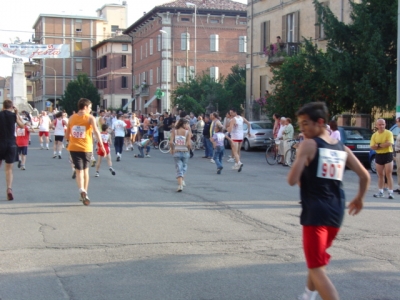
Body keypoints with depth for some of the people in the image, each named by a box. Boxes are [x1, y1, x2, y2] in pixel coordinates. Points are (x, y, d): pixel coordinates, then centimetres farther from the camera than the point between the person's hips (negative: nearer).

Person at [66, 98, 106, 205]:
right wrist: (101, 145, -20)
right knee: (85, 170, 17)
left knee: (78, 171, -1)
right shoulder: (90, 118, -4)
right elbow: (96, 131, -18)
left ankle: (82, 191, -25)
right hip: (86, 148, -1)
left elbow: (67, 134, 11)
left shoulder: (72, 118, 6)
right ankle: (84, 193, 23)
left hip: (73, 148, 1)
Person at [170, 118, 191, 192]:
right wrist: (188, 149, 6)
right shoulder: (187, 132, -6)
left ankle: (180, 184, -8)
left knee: (179, 169, 3)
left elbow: (171, 142, -9)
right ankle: (182, 180, 25)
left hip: (176, 152, 1)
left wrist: (172, 149, 7)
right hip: (185, 152, -1)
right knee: (184, 166, 24)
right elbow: (188, 144, -14)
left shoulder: (174, 131, -1)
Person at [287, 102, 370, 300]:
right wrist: (359, 198, 30)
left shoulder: (308, 144, -9)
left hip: (315, 212, -7)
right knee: (317, 259, 29)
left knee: (317, 269, -4)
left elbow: (292, 180, -15)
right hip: (336, 212, 7)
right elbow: (365, 176, 14)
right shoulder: (342, 149, 10)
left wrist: (304, 177, 8)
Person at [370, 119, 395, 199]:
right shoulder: (374, 135, 6)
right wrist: (384, 145, -17)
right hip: (379, 155, 4)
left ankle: (390, 192, -6)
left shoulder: (389, 133, -6)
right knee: (380, 175, 10)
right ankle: (380, 192, 17)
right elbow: (372, 147, -3)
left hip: (388, 154, -4)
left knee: (388, 175, -6)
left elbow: (389, 143, -21)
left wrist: (378, 145, -11)